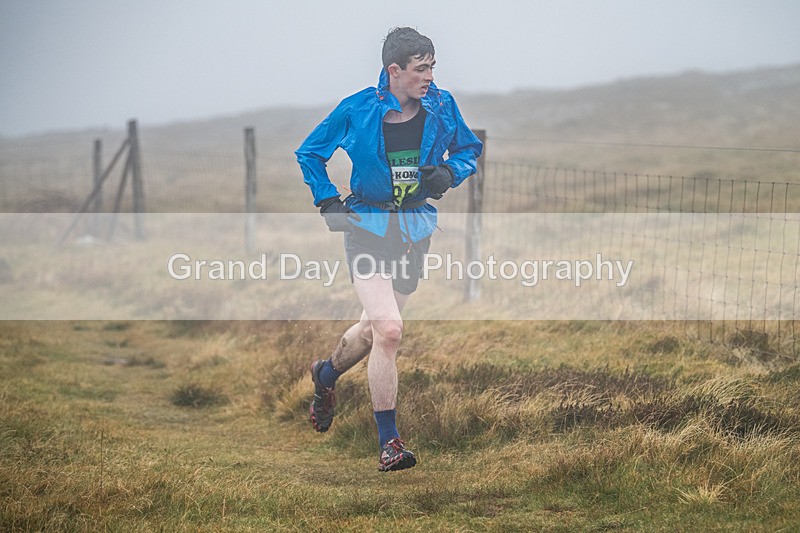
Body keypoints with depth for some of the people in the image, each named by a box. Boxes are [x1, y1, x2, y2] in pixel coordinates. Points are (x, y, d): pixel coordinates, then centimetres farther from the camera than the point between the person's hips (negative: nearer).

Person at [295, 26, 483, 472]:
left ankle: (327, 373, 51)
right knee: (388, 329, -19)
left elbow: (470, 149, 13)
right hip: (368, 227, -4)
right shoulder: (357, 110, -10)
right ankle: (389, 442, -11)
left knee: (378, 326, 17)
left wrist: (449, 172, -8)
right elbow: (309, 154, 6)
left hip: (416, 230, 4)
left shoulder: (441, 107, -3)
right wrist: (328, 201, -5)